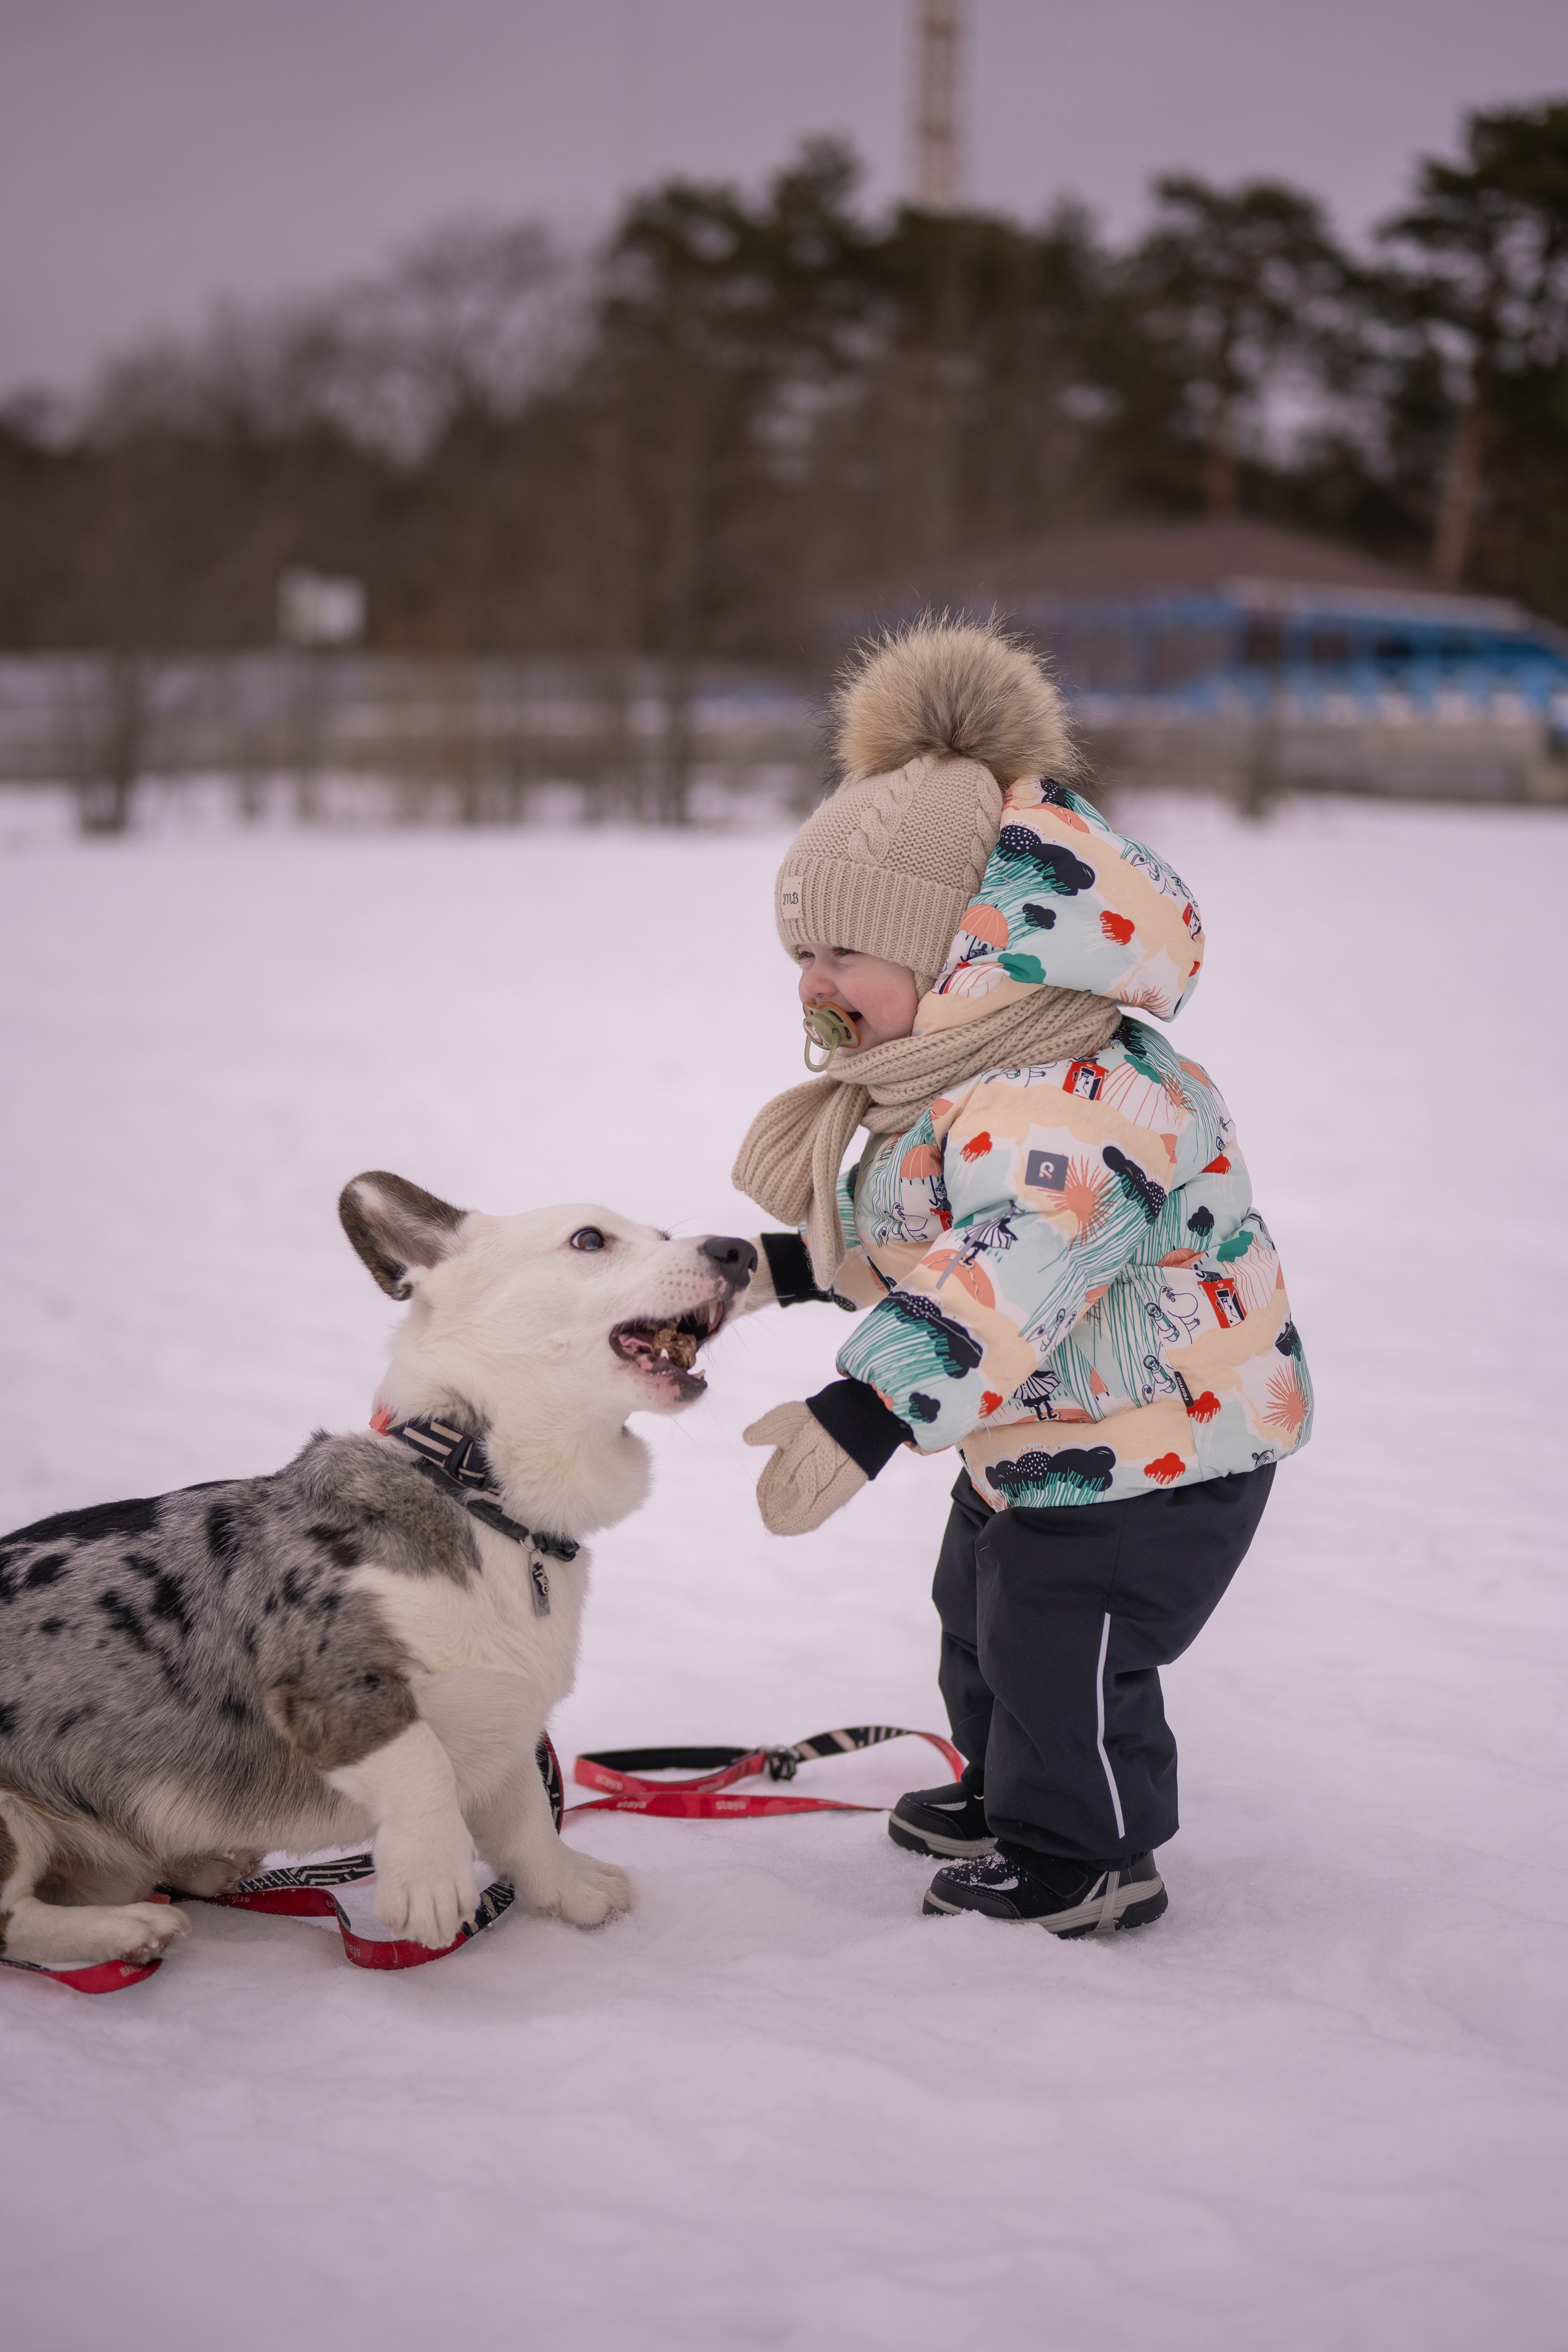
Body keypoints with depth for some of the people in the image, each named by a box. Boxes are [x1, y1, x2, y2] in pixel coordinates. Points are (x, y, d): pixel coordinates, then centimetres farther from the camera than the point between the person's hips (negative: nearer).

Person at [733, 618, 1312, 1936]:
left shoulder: (1061, 1101, -33)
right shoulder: (957, 1085, 5)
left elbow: (1007, 1280, -47)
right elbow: (904, 1232, 19)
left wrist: (866, 1410, -53)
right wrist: (795, 1265, 7)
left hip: (1153, 1445, -11)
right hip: (1040, 1439, 11)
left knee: (1062, 1650, 0)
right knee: (984, 1616, 24)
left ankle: (1090, 1859, 21)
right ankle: (1008, 1794, 46)